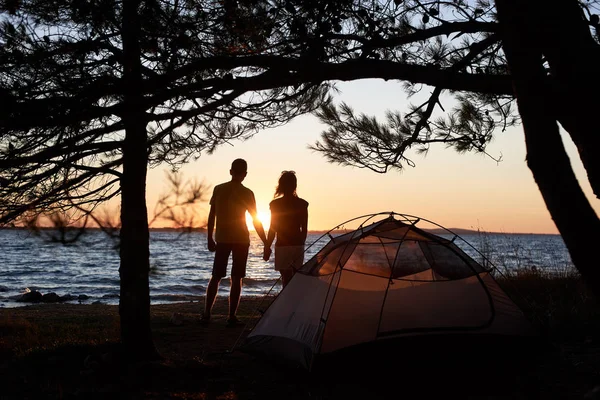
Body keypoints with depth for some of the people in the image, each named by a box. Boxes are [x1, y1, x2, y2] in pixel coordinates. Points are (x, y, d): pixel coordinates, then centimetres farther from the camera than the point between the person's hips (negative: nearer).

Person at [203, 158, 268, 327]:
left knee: (216, 277, 10)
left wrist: (210, 239, 12)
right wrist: (266, 243, 3)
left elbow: (212, 215, 4)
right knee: (236, 279, 2)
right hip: (241, 240, -2)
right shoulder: (247, 193, -6)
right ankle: (232, 316, 1)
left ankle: (206, 314, 6)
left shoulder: (218, 189, 1)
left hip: (222, 239, 3)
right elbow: (256, 221, -4)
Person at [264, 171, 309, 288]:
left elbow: (272, 229, -5)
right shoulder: (302, 204, 3)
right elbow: (304, 229, 8)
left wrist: (267, 248, 2)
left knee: (286, 280, -3)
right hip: (298, 246, 4)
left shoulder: (275, 204, -6)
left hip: (282, 246, -4)